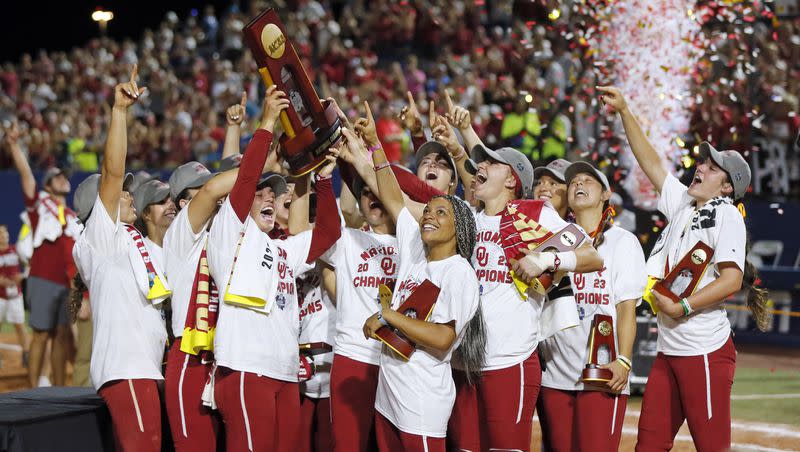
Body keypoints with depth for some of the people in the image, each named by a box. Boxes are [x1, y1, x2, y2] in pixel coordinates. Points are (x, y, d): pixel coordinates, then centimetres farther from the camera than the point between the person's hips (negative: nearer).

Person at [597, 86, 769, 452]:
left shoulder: (726, 216, -6)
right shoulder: (682, 205, 15)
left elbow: (732, 280, -17)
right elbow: (651, 162, 23)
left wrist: (682, 307, -20)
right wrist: (624, 111, 19)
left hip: (705, 352, -8)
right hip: (668, 350, 8)